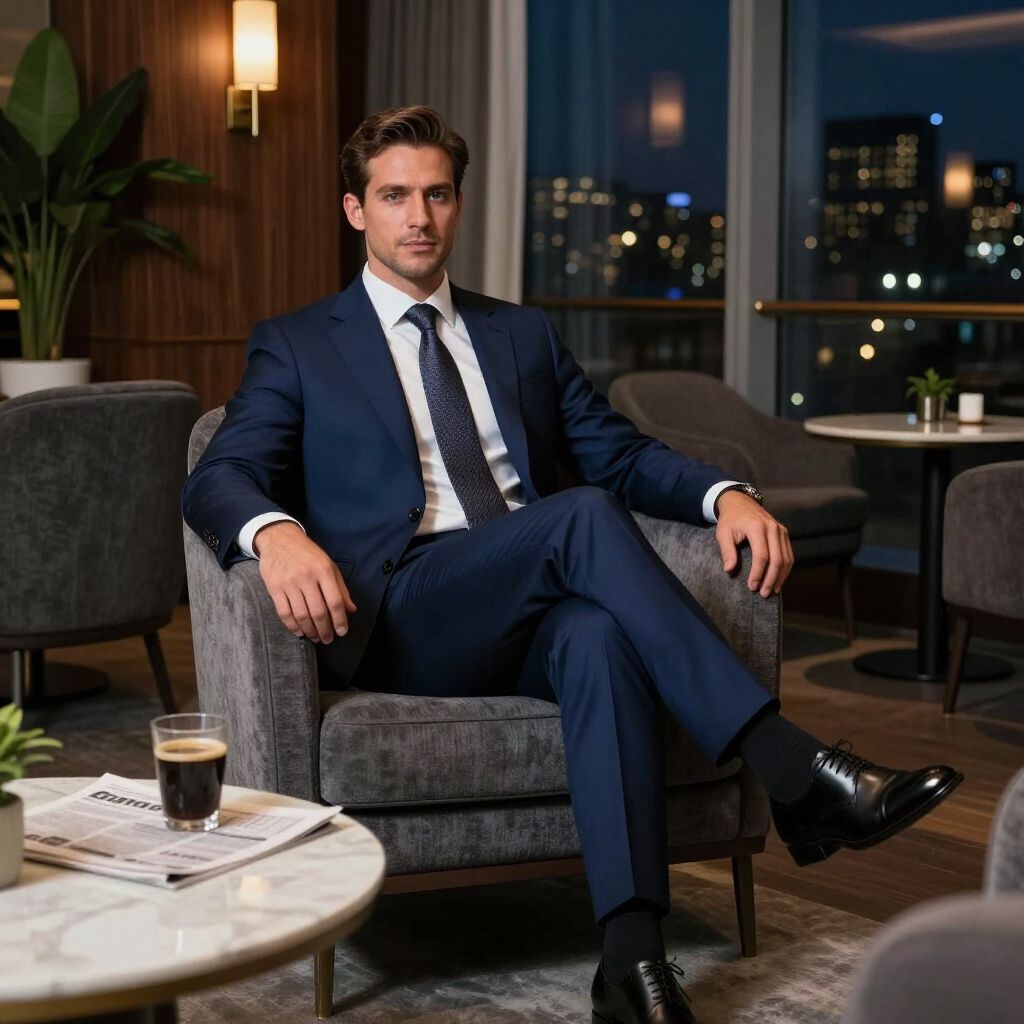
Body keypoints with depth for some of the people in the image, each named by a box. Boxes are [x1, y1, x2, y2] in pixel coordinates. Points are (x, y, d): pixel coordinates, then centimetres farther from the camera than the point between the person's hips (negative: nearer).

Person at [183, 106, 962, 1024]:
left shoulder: (523, 335, 25)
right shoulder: (297, 347, 15)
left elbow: (619, 453, 17)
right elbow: (220, 476, 1)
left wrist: (724, 493, -5)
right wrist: (277, 533, -24)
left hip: (536, 618, 3)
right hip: (400, 619, -3)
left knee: (600, 635, -36)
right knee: (585, 516, -31)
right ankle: (798, 774, -35)